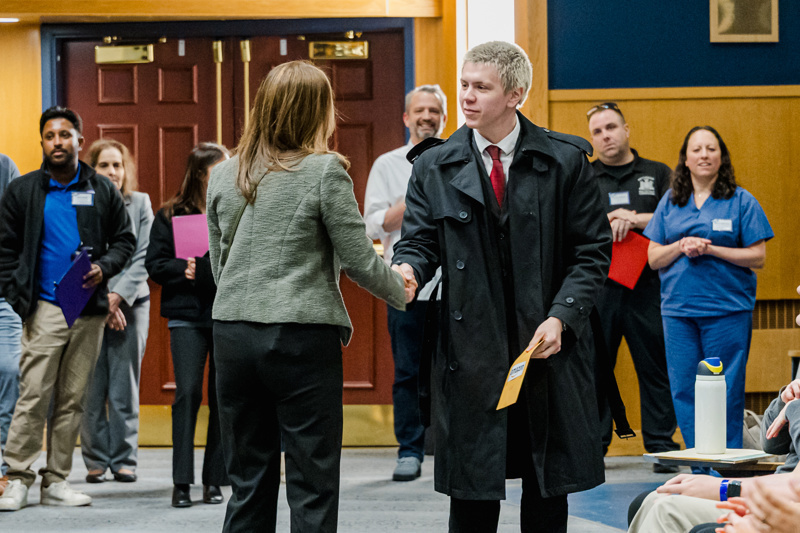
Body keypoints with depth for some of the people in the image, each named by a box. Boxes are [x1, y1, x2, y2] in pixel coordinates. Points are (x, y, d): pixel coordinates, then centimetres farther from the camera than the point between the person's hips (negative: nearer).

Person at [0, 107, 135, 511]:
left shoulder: (103, 191, 9)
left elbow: (124, 240, 13)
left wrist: (104, 268, -6)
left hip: (90, 310, 2)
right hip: (45, 310, -2)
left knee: (73, 399, 5)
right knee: (33, 398, -8)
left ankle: (56, 481, 11)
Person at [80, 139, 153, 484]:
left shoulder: (140, 204, 8)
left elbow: (144, 257, 2)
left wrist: (118, 296, -9)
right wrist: (101, 303, -9)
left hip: (130, 304, 1)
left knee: (125, 388, 1)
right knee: (92, 388, -2)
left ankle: (124, 460, 8)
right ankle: (95, 461, 7)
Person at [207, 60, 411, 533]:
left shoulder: (225, 175, 9)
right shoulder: (324, 170, -8)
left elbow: (219, 263, 14)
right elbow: (359, 261, -6)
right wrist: (401, 292, 11)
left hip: (233, 333, 5)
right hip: (302, 336, -5)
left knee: (249, 485, 12)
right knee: (313, 487, 1)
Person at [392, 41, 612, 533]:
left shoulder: (566, 161, 1)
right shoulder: (434, 168, 6)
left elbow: (593, 250, 1)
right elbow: (420, 241, 4)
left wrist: (561, 317, -12)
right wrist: (407, 269, -20)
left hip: (550, 350, 0)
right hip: (471, 357, 1)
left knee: (548, 492, 9)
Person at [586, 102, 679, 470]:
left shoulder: (657, 174, 12)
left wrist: (634, 219, -10)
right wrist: (611, 224, -8)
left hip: (647, 287, 0)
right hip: (596, 288, 0)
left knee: (655, 367, 0)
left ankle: (661, 445, 7)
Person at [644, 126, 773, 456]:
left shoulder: (741, 202, 3)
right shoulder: (670, 203, 12)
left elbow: (758, 257, -2)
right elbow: (653, 258, 12)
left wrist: (712, 249, -13)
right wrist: (681, 247, -8)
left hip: (728, 308, -3)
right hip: (678, 309, 3)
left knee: (725, 392, -3)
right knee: (684, 392, 2)